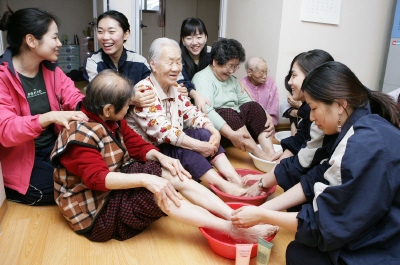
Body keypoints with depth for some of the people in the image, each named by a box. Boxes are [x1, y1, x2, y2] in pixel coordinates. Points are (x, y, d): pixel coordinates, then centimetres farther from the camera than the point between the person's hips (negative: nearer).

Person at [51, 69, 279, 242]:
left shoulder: (110, 120, 1)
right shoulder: (80, 135, -25)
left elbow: (136, 144, 6)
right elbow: (98, 178, -34)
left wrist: (160, 156, -13)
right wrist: (145, 179, -42)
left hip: (117, 178, 8)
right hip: (96, 205, -8)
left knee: (176, 177, -13)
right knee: (160, 193, -31)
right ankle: (234, 230, -30)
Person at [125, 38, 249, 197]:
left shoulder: (175, 88, 4)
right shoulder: (144, 91, -21)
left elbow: (192, 114, 4)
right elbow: (163, 131, -29)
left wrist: (214, 131, -15)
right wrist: (199, 146, -28)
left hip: (172, 146, 7)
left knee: (204, 133, -14)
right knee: (184, 150, -31)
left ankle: (236, 179, -20)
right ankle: (225, 187, -29)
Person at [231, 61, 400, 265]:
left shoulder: (368, 146, -29)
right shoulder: (361, 130, 1)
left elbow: (327, 224, -24)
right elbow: (317, 182, 4)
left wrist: (263, 216, -13)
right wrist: (264, 209, 0)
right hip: (374, 238, 8)